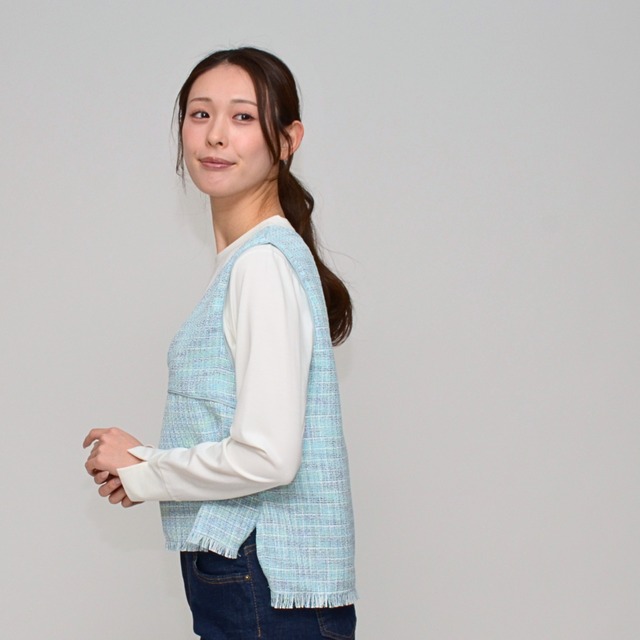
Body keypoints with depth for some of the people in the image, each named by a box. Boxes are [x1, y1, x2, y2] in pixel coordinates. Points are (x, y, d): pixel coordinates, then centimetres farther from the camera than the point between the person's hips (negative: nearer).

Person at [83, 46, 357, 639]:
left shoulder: (265, 263, -16)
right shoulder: (246, 258, 13)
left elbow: (265, 456, -22)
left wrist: (139, 474, -7)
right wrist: (148, 463, 6)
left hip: (265, 591, -9)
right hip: (237, 573, 9)